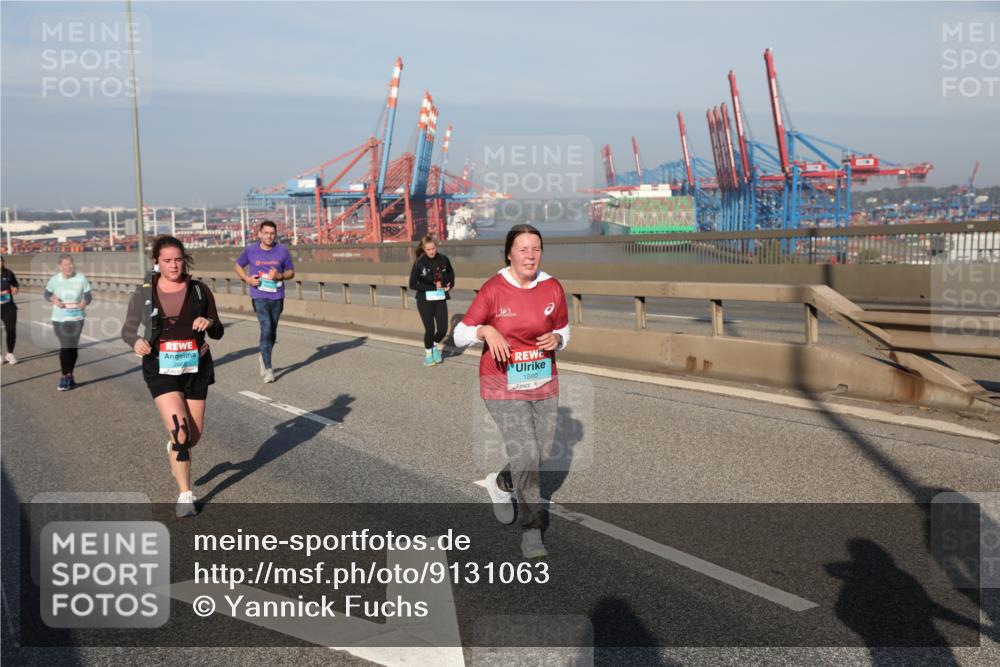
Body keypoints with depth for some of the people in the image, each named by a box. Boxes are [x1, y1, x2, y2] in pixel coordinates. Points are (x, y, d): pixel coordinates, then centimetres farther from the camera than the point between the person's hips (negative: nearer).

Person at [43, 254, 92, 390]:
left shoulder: (81, 278, -8)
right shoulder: (55, 279, -6)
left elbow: (88, 295, -2)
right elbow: (45, 293, 6)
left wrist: (85, 302, -24)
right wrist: (53, 299, -15)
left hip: (77, 319, 1)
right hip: (59, 319, -1)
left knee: (73, 347, 9)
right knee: (65, 346, -8)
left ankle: (67, 375, 27)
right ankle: (66, 376, 4)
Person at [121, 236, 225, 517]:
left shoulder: (200, 290, 0)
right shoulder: (143, 294, -3)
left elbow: (218, 333, 4)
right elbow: (128, 329, 7)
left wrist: (209, 323, -19)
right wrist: (136, 342, -16)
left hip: (195, 368, 2)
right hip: (161, 370, -2)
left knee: (194, 436, 9)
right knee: (181, 431, -16)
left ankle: (174, 448, 47)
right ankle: (185, 495, -1)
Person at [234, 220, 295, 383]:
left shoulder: (282, 251, 0)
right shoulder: (250, 251, -1)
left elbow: (291, 272, 8)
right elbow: (238, 266, 15)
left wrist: (280, 276, -14)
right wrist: (247, 278, -5)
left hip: (277, 297, 3)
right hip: (259, 297, -2)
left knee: (272, 332, 13)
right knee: (266, 328, -16)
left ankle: (264, 358, 40)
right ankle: (267, 369, -12)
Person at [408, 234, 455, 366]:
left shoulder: (443, 260, -1)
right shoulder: (419, 263, -10)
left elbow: (451, 274, 19)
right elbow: (413, 284, -11)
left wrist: (449, 285, 0)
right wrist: (433, 287, -14)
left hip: (440, 299, 3)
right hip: (425, 301, -3)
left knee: (443, 329, -2)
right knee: (430, 329, -1)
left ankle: (437, 347, 31)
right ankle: (428, 353, 25)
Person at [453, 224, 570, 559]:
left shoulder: (553, 288, -3)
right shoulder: (493, 290, -13)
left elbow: (564, 330, 11)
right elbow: (460, 335, -10)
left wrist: (557, 339, -12)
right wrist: (485, 330, -30)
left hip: (544, 384, 5)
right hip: (504, 387, -4)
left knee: (540, 455, 14)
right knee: (526, 456, -12)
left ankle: (501, 484, 45)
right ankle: (531, 531, 5)